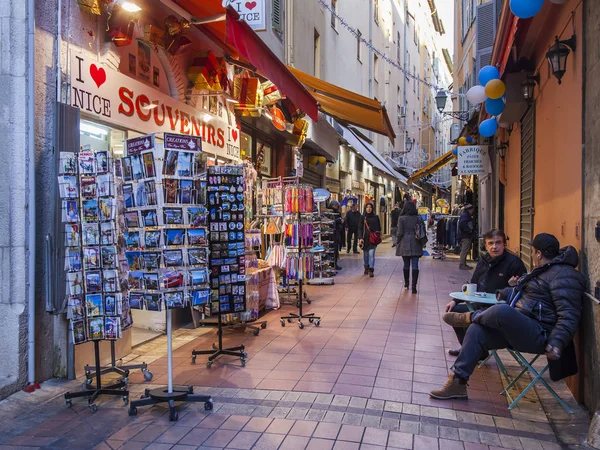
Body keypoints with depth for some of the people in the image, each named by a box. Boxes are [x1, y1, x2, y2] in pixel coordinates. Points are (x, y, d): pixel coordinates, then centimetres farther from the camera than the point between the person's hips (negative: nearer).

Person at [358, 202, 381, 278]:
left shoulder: (376, 217, 4)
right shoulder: (363, 217, 3)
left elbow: (379, 228, 13)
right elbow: (360, 228, 1)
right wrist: (360, 238, -10)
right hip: (365, 239, 1)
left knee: (371, 254, -11)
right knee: (366, 254, 10)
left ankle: (371, 270, -11)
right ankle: (366, 268, 28)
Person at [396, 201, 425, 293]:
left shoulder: (401, 218, -6)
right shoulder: (419, 218, 0)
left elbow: (400, 232, -7)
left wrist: (398, 242, 7)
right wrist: (422, 243, 13)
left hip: (405, 244, -1)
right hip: (416, 245, 1)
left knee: (406, 264, 12)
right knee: (415, 265, -1)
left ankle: (406, 284, 26)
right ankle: (414, 286, -5)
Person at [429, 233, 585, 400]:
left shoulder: (563, 276, -13)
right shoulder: (544, 271, 21)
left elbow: (569, 315, -22)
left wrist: (556, 343, -32)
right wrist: (504, 293, 50)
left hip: (539, 335, -11)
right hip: (517, 328, 11)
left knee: (502, 310, -36)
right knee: (476, 331, -4)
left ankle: (470, 317, -2)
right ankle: (458, 383, -4)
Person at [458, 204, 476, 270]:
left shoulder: (466, 215, 19)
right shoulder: (465, 215, -13)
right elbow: (463, 224, -27)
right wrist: (469, 230, -19)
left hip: (467, 236, 11)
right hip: (465, 236, -11)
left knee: (464, 251, 14)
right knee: (464, 250, -9)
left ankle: (463, 264, 20)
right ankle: (462, 265, -7)